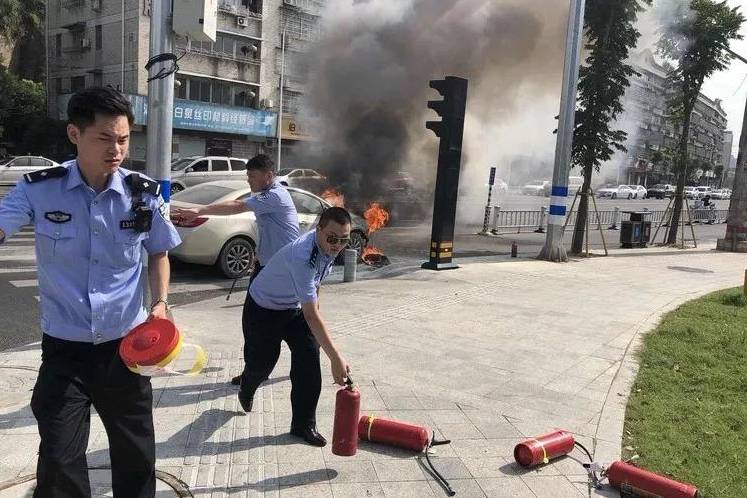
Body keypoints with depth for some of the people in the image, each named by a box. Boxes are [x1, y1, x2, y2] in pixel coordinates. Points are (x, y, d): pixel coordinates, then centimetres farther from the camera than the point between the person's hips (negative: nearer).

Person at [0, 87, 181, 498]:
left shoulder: (144, 194, -6)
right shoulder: (38, 190, -9)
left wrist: (161, 303, -6)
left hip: (126, 345, 1)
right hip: (64, 348, -1)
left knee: (135, 452, 16)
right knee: (58, 460, 7)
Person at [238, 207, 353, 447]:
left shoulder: (328, 247, -15)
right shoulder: (302, 257, -41)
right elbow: (311, 315, -43)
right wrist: (335, 357, -44)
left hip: (295, 307, 6)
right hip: (263, 309, -6)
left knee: (309, 359, -7)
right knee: (261, 363, 10)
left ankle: (304, 425, 8)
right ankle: (246, 391, 49)